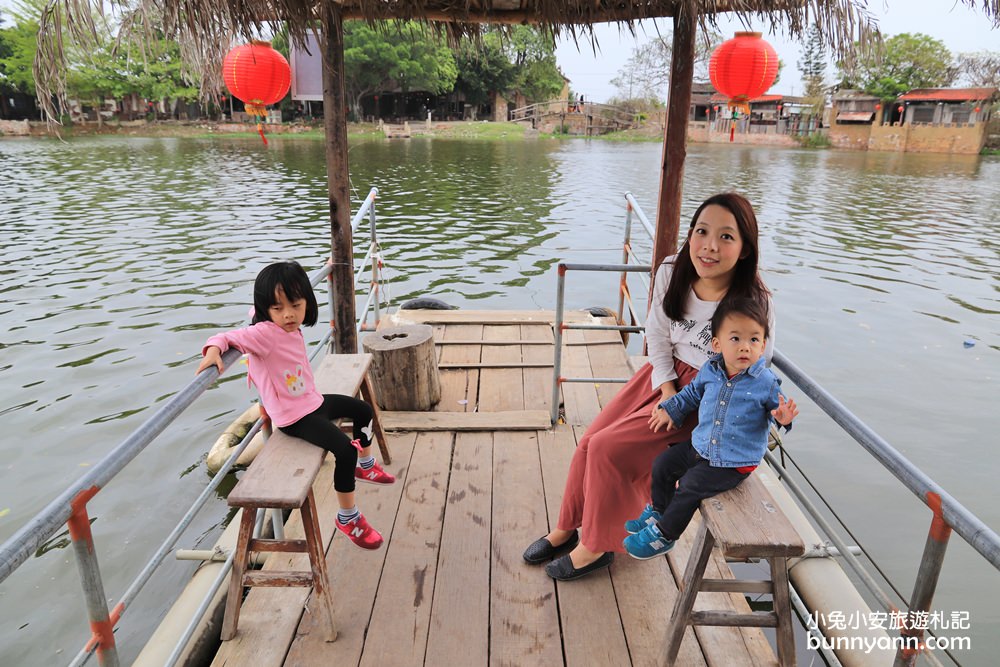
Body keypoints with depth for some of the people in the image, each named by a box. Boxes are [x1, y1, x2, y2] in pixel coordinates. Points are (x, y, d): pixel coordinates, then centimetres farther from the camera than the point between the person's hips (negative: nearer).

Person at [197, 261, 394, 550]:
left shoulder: (294, 330, 1)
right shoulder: (264, 332, -23)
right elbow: (229, 337, -37)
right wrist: (213, 349, -53)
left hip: (313, 401, 10)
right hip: (294, 416, -10)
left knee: (363, 410, 26)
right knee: (345, 450, -23)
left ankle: (365, 465, 51)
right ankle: (347, 518, -2)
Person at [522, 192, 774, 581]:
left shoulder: (754, 303, -26)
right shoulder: (672, 273, -12)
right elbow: (657, 335, -1)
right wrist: (667, 390, -11)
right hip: (665, 373, 6)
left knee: (610, 449, -15)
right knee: (591, 442, -1)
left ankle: (598, 546, 9)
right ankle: (567, 528, 23)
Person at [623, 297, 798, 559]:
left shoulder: (767, 383, -18)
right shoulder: (710, 371, -4)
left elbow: (776, 409, -4)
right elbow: (692, 393, 15)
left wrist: (783, 418, -27)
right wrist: (671, 409, 8)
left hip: (735, 462, -6)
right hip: (701, 447, 6)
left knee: (689, 487, -14)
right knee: (662, 465, 10)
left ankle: (664, 535, 9)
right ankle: (658, 512, 36)